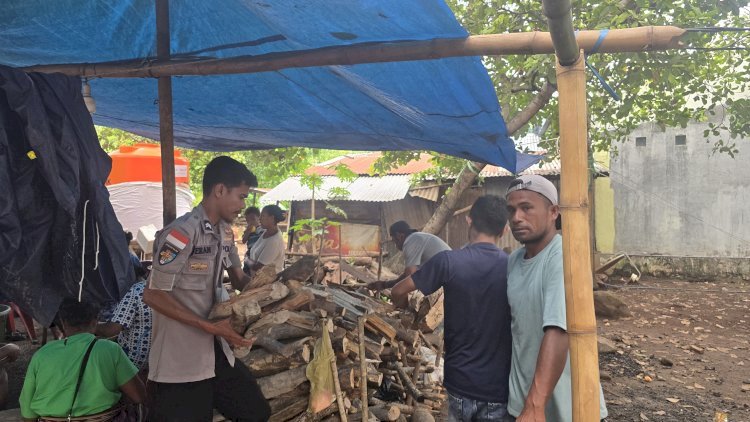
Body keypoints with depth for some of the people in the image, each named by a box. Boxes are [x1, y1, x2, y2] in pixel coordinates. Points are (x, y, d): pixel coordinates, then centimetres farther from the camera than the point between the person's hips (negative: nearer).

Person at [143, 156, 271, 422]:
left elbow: (239, 280, 17)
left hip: (216, 352, 8)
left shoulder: (225, 232, 7)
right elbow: (153, 295, -19)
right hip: (178, 363, -8)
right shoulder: (181, 233, -20)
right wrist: (210, 327, -21)